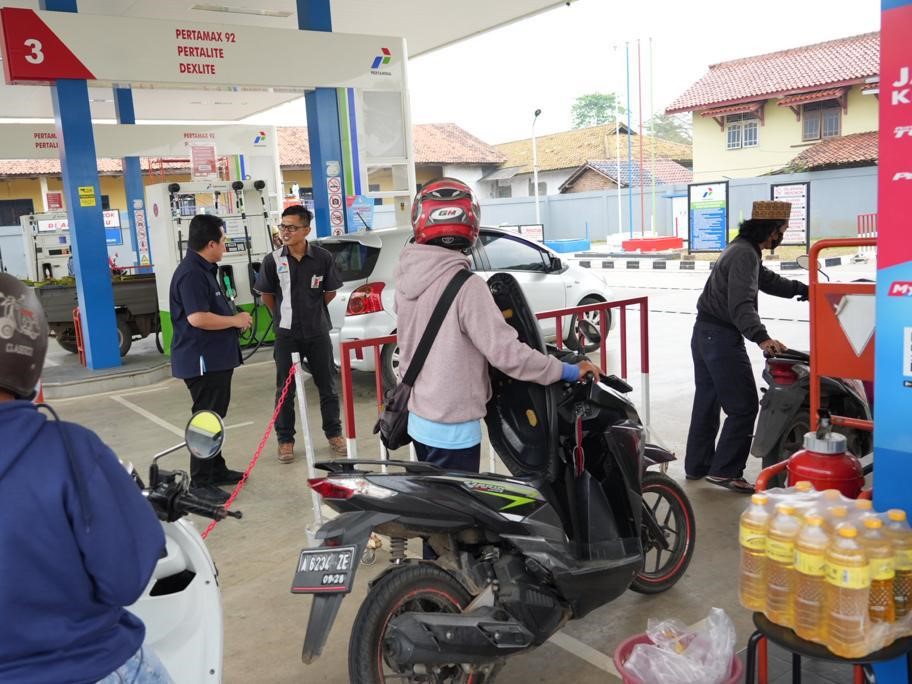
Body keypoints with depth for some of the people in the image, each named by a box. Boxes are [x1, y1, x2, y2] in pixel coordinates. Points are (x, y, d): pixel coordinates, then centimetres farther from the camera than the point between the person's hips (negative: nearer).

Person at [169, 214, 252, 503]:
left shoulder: (204, 270, 15)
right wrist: (235, 320, -17)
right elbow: (197, 318, -29)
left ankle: (217, 469, 30)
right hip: (202, 360, -11)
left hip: (215, 358, 11)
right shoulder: (191, 273, -20)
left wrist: (234, 318, 7)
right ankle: (200, 482, 3)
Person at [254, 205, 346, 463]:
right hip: (287, 335, 0)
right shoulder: (273, 260, -8)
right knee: (285, 390, 7)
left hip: (318, 333, 1)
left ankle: (334, 434, 26)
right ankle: (285, 440, 20)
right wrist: (285, 315, 11)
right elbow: (267, 296, 5)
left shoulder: (323, 257, -8)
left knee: (327, 387, 11)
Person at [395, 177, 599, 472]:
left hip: (418, 418, 8)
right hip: (452, 428, -7)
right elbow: (504, 351, -24)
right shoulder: (466, 285, -22)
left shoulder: (407, 277, 0)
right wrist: (568, 371, -15)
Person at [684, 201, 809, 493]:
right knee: (743, 406, -5)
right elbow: (741, 305, -30)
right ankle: (725, 471, 0)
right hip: (722, 337, -11)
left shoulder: (742, 249, 15)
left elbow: (767, 280, 27)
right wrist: (761, 337, -41)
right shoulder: (745, 254, -18)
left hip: (705, 334, 11)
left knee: (706, 401, 16)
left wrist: (803, 289, 25)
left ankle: (696, 465, 25)